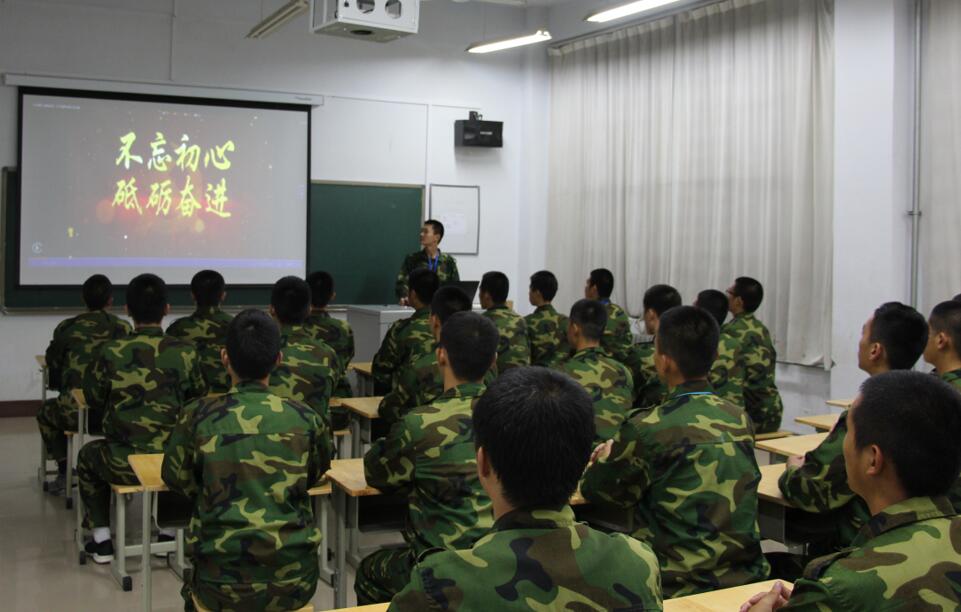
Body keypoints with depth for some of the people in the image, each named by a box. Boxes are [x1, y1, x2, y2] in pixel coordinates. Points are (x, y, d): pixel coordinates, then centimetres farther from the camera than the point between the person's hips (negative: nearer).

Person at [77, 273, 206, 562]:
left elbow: (93, 399, 6)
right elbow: (198, 397, 8)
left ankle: (102, 539, 31)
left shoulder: (111, 351, -10)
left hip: (124, 464, -1)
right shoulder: (185, 352, -9)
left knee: (88, 455, 32)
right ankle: (171, 530, 37)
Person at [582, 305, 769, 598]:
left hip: (681, 586, -6)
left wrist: (610, 457, 21)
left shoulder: (650, 428, -16)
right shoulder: (740, 419, 2)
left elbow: (596, 490, 0)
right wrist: (625, 451, 21)